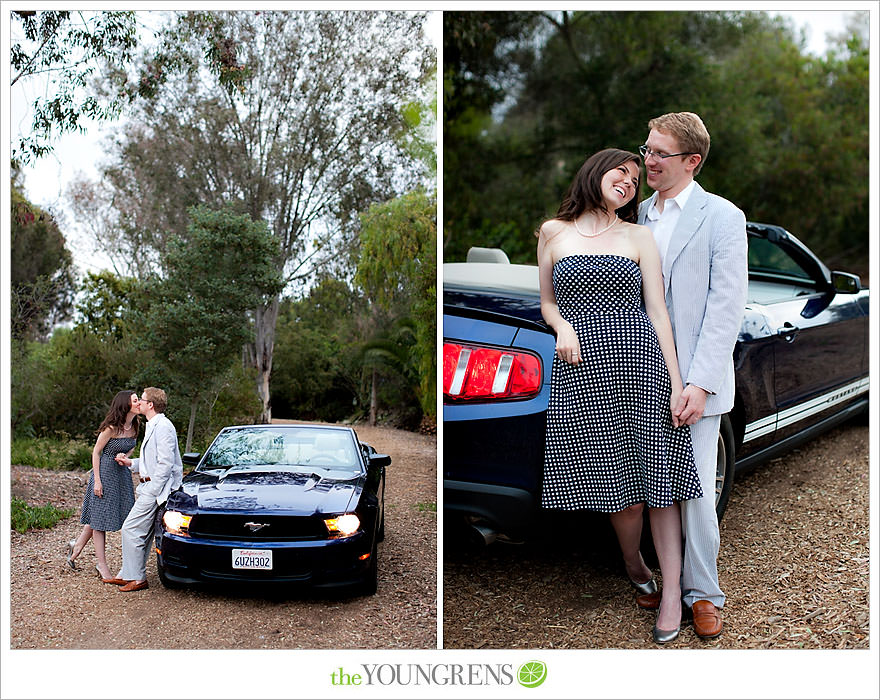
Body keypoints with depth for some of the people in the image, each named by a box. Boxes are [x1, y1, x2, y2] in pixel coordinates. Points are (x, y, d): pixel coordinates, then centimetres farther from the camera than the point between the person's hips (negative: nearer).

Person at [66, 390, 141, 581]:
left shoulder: (134, 426, 2)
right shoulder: (111, 427, -18)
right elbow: (96, 452, -12)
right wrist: (97, 480, -15)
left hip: (122, 473, 7)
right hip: (105, 472, -7)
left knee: (98, 517, 13)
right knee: (99, 517, 2)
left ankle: (77, 546, 34)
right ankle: (101, 565, 8)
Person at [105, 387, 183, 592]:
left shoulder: (163, 427, -15)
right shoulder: (153, 427, 19)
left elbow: (165, 464, -21)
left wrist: (151, 491, -20)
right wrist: (130, 463, 13)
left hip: (156, 487, -10)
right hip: (149, 486, 10)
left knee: (131, 529, -8)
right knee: (142, 533, 13)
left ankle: (136, 578, -1)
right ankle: (128, 574, 20)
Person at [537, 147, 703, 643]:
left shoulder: (639, 237, 10)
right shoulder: (554, 232, 12)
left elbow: (658, 312, 5)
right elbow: (548, 304, 17)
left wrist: (676, 382, -2)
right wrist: (563, 327, -7)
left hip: (640, 361, 0)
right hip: (582, 366, 0)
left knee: (656, 473, -1)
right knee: (617, 478, 3)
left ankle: (672, 591, 7)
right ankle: (634, 563, 29)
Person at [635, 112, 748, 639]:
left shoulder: (723, 217, -6)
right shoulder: (641, 215, 10)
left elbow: (726, 308, -10)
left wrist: (700, 384, -17)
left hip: (694, 381, -4)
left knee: (696, 492, 0)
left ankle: (703, 593, 16)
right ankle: (661, 577, 27)